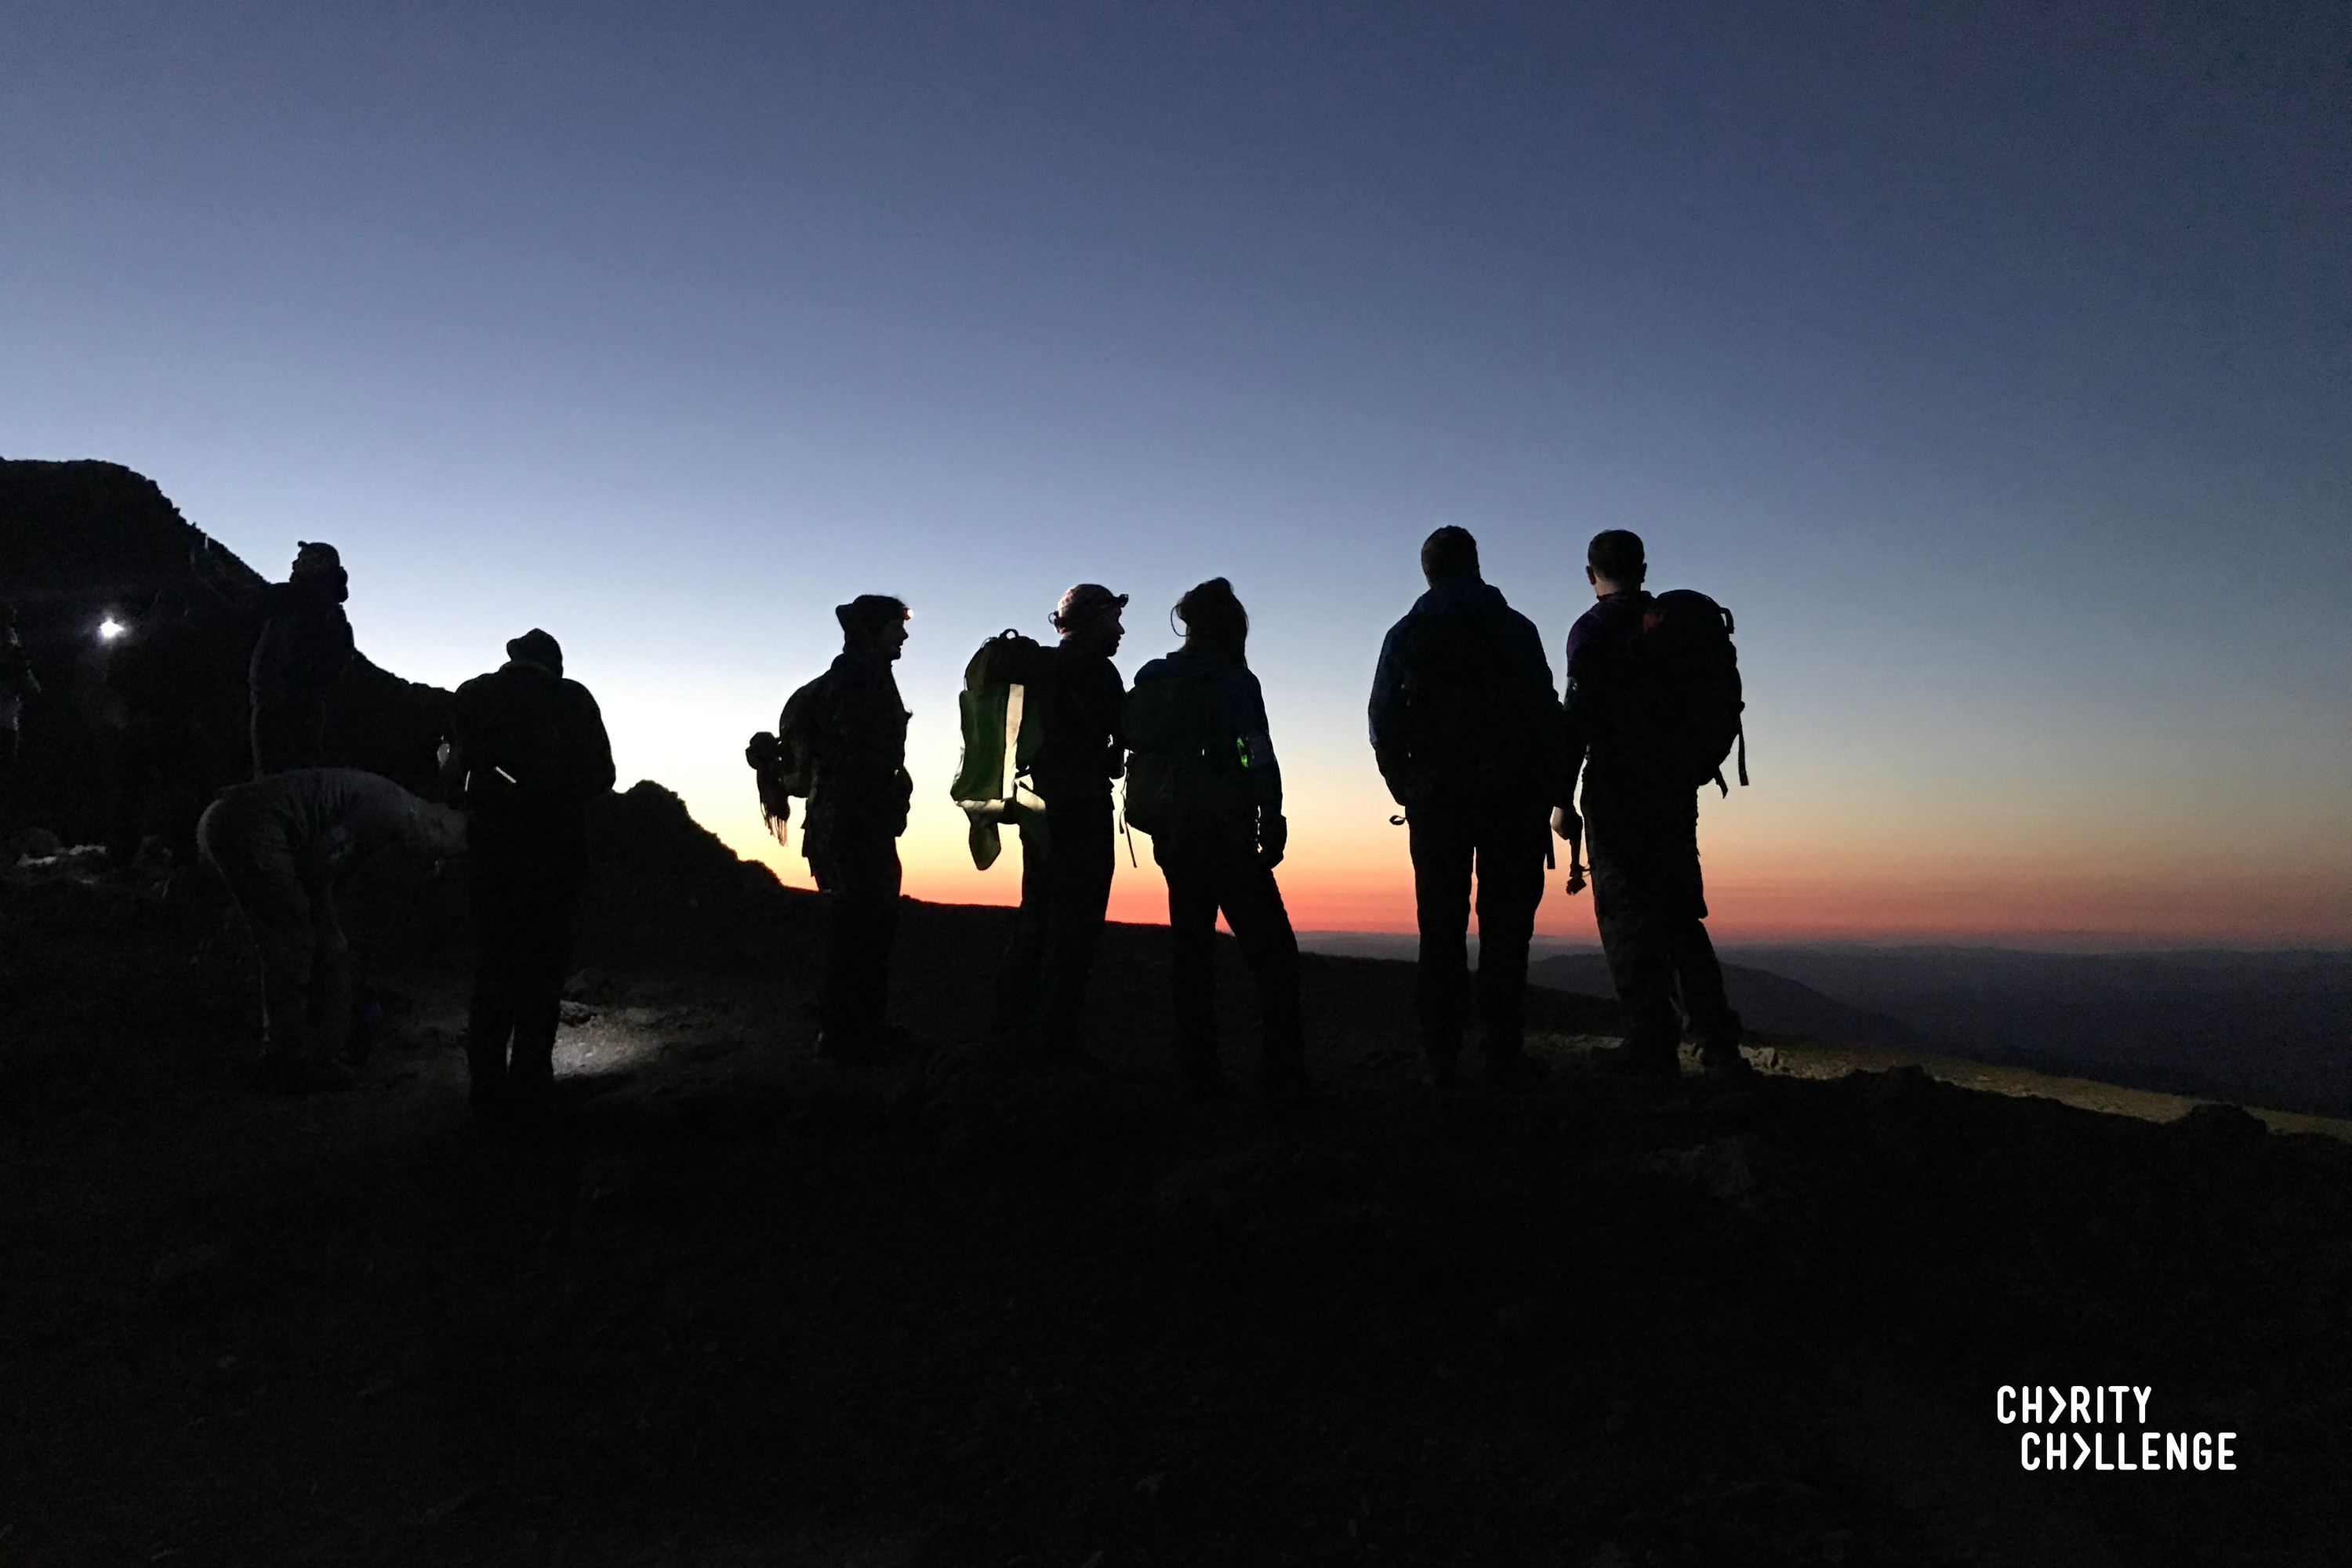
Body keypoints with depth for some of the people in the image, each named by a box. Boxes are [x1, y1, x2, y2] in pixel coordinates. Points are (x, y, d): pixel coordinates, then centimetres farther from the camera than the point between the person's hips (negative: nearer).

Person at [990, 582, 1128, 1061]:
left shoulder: (1041, 667, 17)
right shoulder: (1093, 668, -9)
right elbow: (1123, 730, -15)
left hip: (1039, 804, 9)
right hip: (1081, 806, -9)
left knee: (1037, 914, 15)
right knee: (1075, 920, -6)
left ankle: (1008, 1024, 17)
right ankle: (1055, 1034, -6)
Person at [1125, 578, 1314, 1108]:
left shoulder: (1149, 682, 11)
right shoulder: (1232, 681, -7)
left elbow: (1136, 750, 15)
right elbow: (1259, 759, -12)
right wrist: (1272, 826, -7)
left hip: (1171, 839, 6)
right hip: (1225, 836, -6)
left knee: (1192, 951, 13)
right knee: (1271, 950, -2)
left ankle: (1199, 1075, 13)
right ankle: (1284, 1079, -7)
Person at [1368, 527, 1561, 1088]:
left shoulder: (1405, 636, 9)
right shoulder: (1514, 629, 5)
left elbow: (1383, 722, 6)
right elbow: (1545, 713, 0)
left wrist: (1407, 790, 13)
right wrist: (1547, 790, 6)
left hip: (1434, 797, 2)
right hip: (1509, 796, -1)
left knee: (1440, 929, 4)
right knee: (1504, 925, -1)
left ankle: (1440, 1057, 3)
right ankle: (1504, 1053, -4)